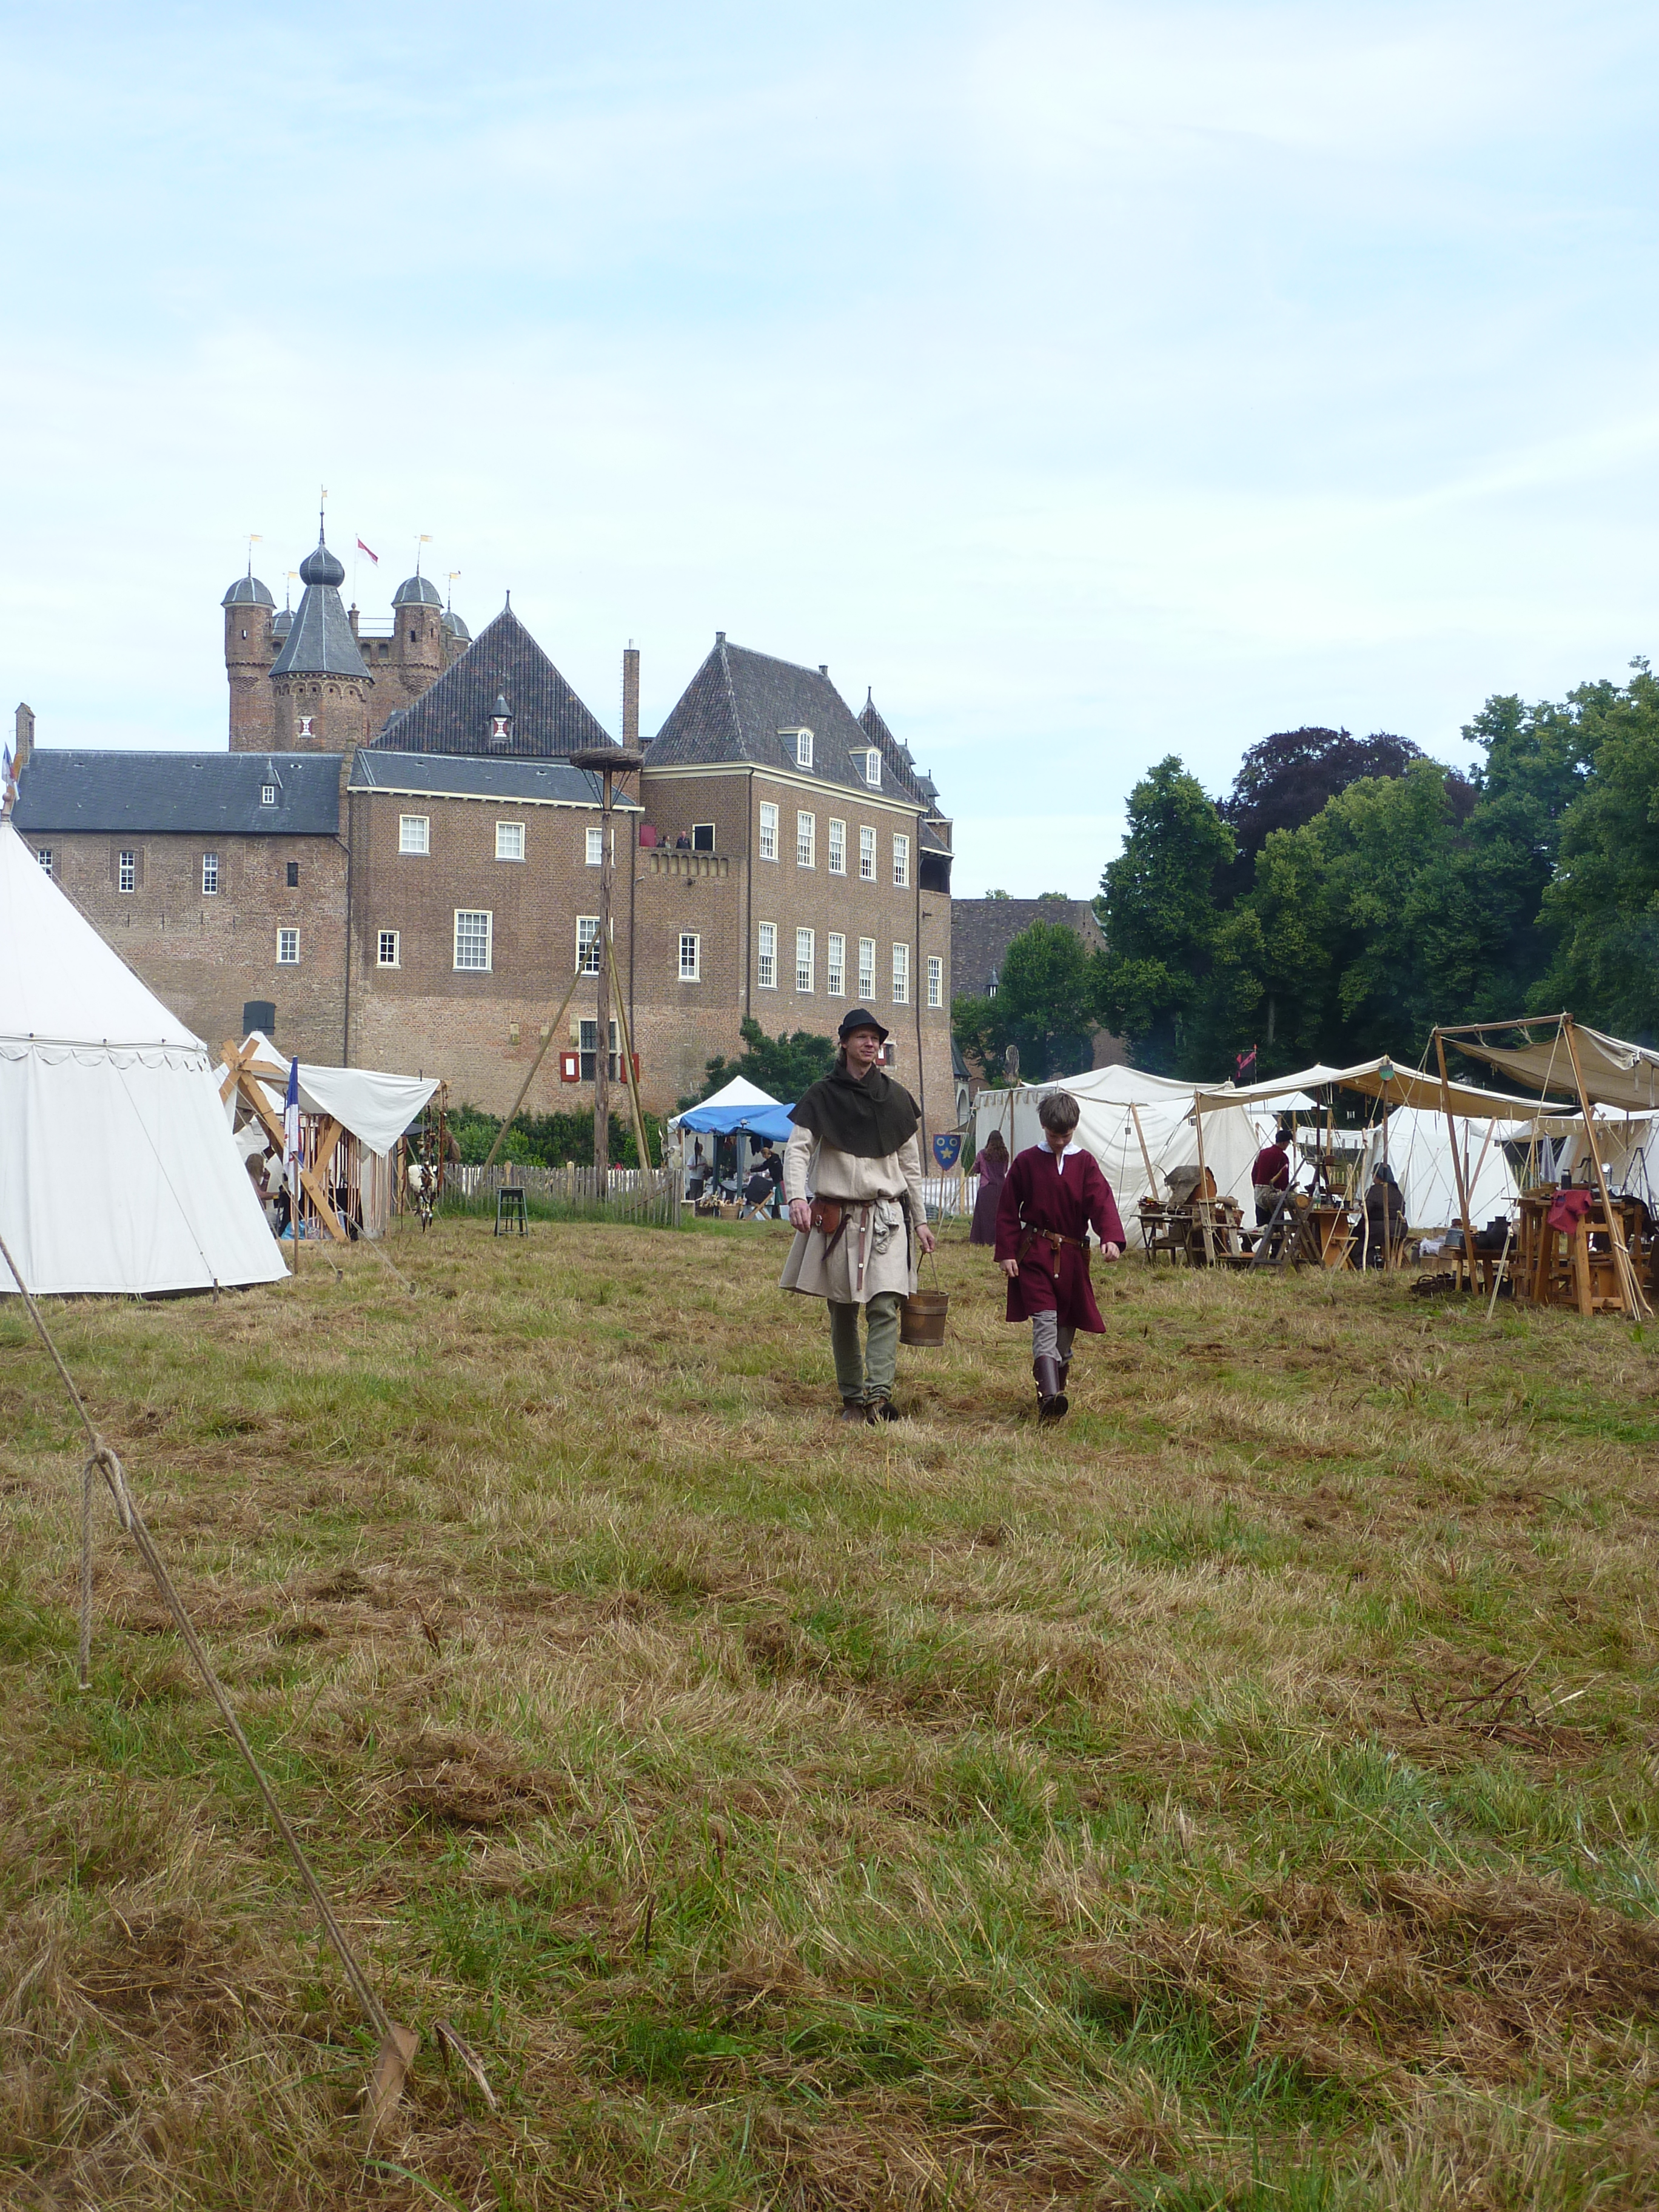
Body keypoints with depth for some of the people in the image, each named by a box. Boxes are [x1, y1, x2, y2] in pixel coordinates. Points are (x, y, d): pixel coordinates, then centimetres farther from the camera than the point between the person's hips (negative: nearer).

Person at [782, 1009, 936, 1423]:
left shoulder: (895, 1097, 11)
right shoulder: (823, 1095, 3)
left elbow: (910, 1164, 16)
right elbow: (797, 1149, -5)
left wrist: (920, 1220, 15)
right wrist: (796, 1196, -23)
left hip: (887, 1217, 1)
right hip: (836, 1215, -1)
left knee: (884, 1307, -14)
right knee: (842, 1311, 5)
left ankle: (878, 1395, -20)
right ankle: (851, 1399, 14)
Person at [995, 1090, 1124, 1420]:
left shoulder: (1084, 1162, 6)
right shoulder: (1027, 1162, 2)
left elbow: (1102, 1201, -6)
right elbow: (1008, 1210, 4)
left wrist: (1111, 1237, -23)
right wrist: (1006, 1253, -4)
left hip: (1073, 1255, 3)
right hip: (1035, 1253, -3)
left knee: (1066, 1329, 10)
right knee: (1045, 1322, -17)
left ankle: (1056, 1389, 26)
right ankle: (1050, 1396, -29)